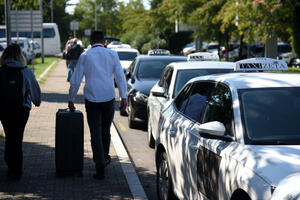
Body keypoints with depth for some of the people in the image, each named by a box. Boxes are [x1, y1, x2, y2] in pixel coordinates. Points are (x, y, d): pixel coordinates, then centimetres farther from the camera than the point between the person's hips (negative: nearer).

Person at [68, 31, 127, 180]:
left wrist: (71, 99, 14)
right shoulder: (112, 54, 4)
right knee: (105, 130, 19)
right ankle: (104, 158, 32)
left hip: (92, 99, -1)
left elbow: (75, 80, 4)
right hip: (109, 98, 1)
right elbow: (120, 76, 0)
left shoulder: (85, 56, 2)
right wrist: (123, 97, 2)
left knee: (95, 133, 0)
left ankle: (100, 167, -6)